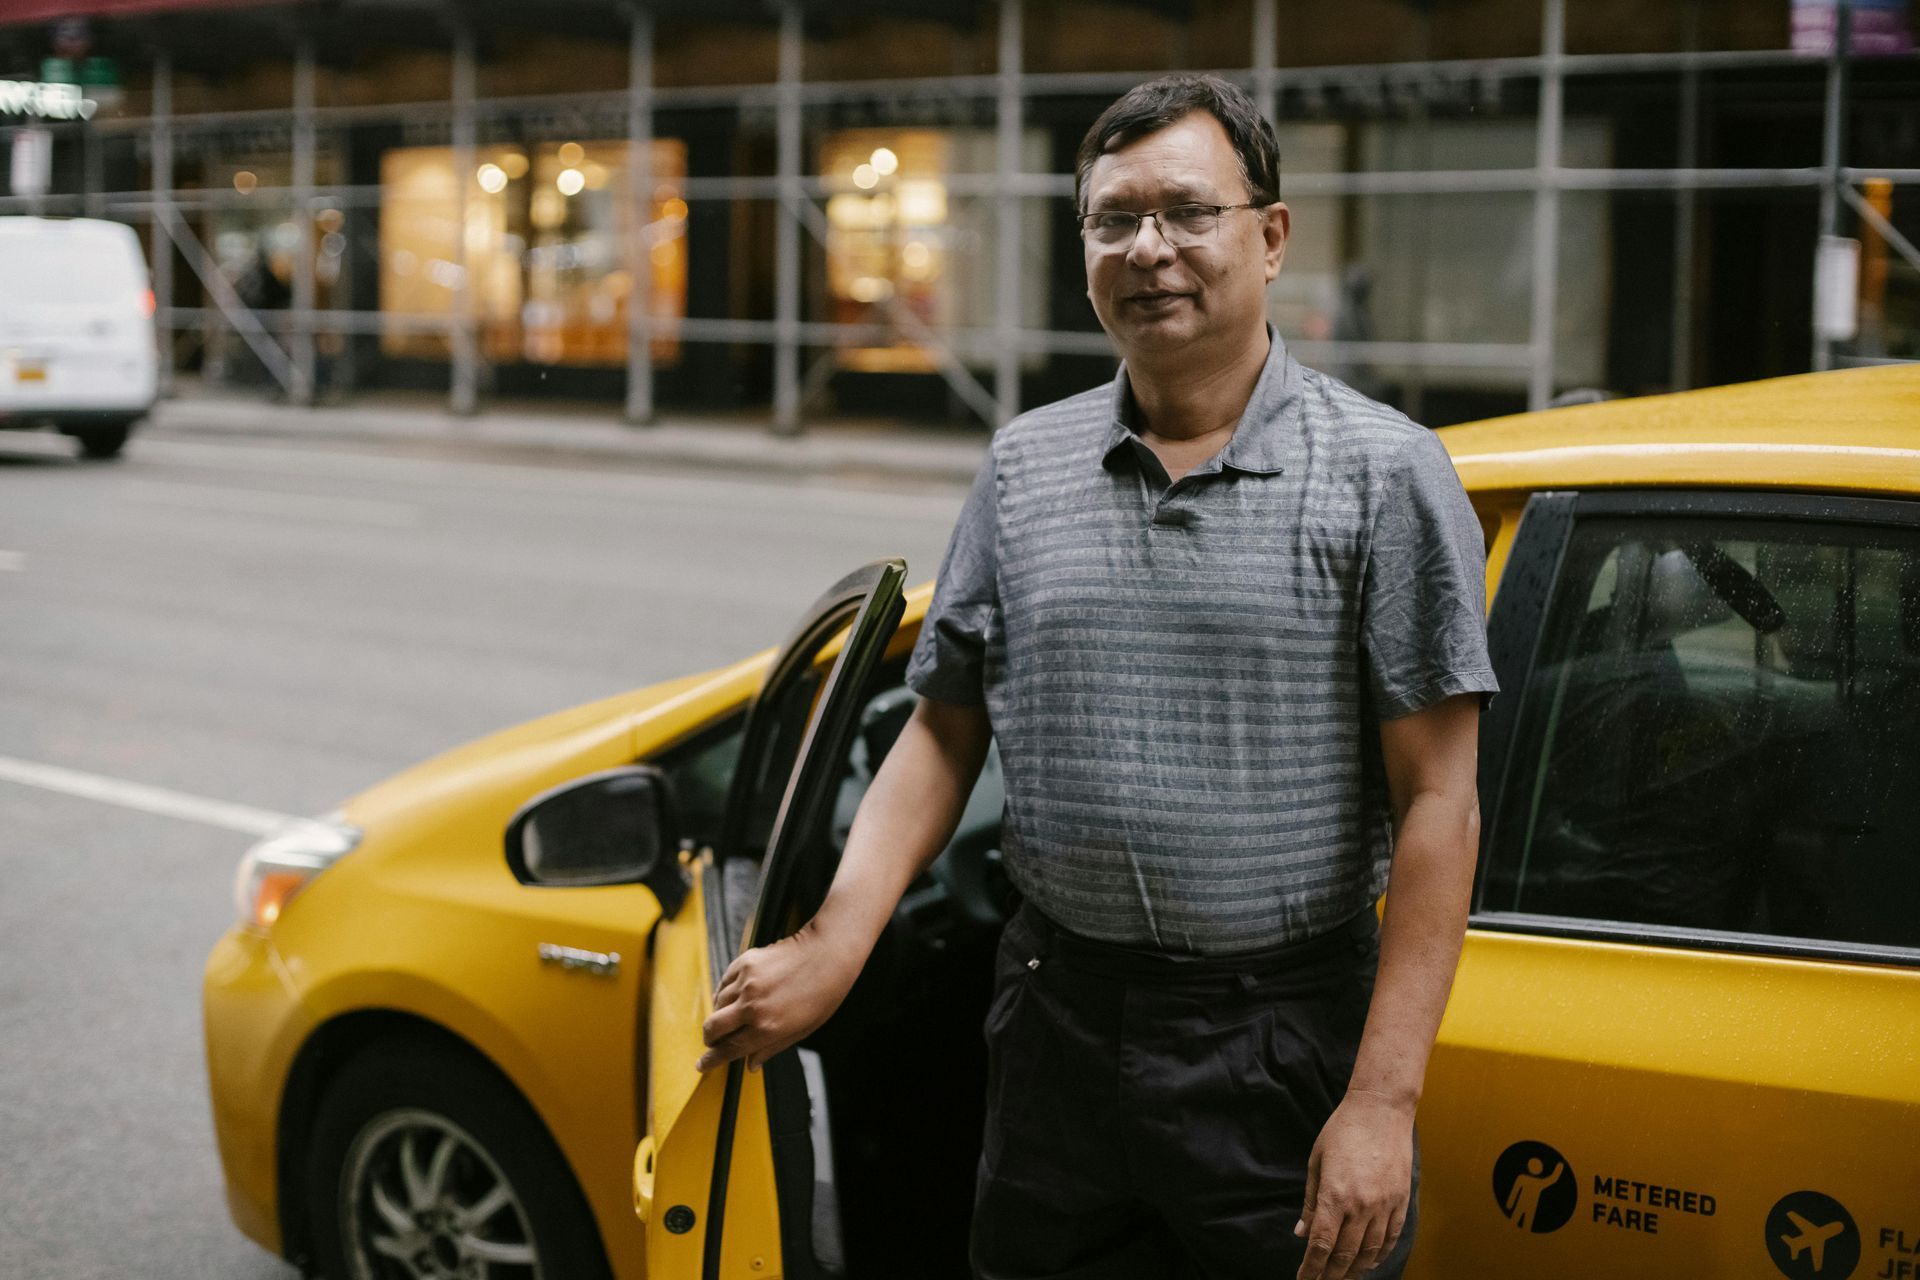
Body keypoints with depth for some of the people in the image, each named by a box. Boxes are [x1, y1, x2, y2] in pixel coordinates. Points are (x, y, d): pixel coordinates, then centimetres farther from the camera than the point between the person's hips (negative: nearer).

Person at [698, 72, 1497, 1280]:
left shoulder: (1384, 471, -6)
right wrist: (834, 941, -5)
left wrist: (1383, 1100, -15)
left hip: (1285, 1045, -4)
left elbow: (1438, 805, -9)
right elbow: (944, 735, 11)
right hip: (1059, 1031, 4)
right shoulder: (1026, 467, 7)